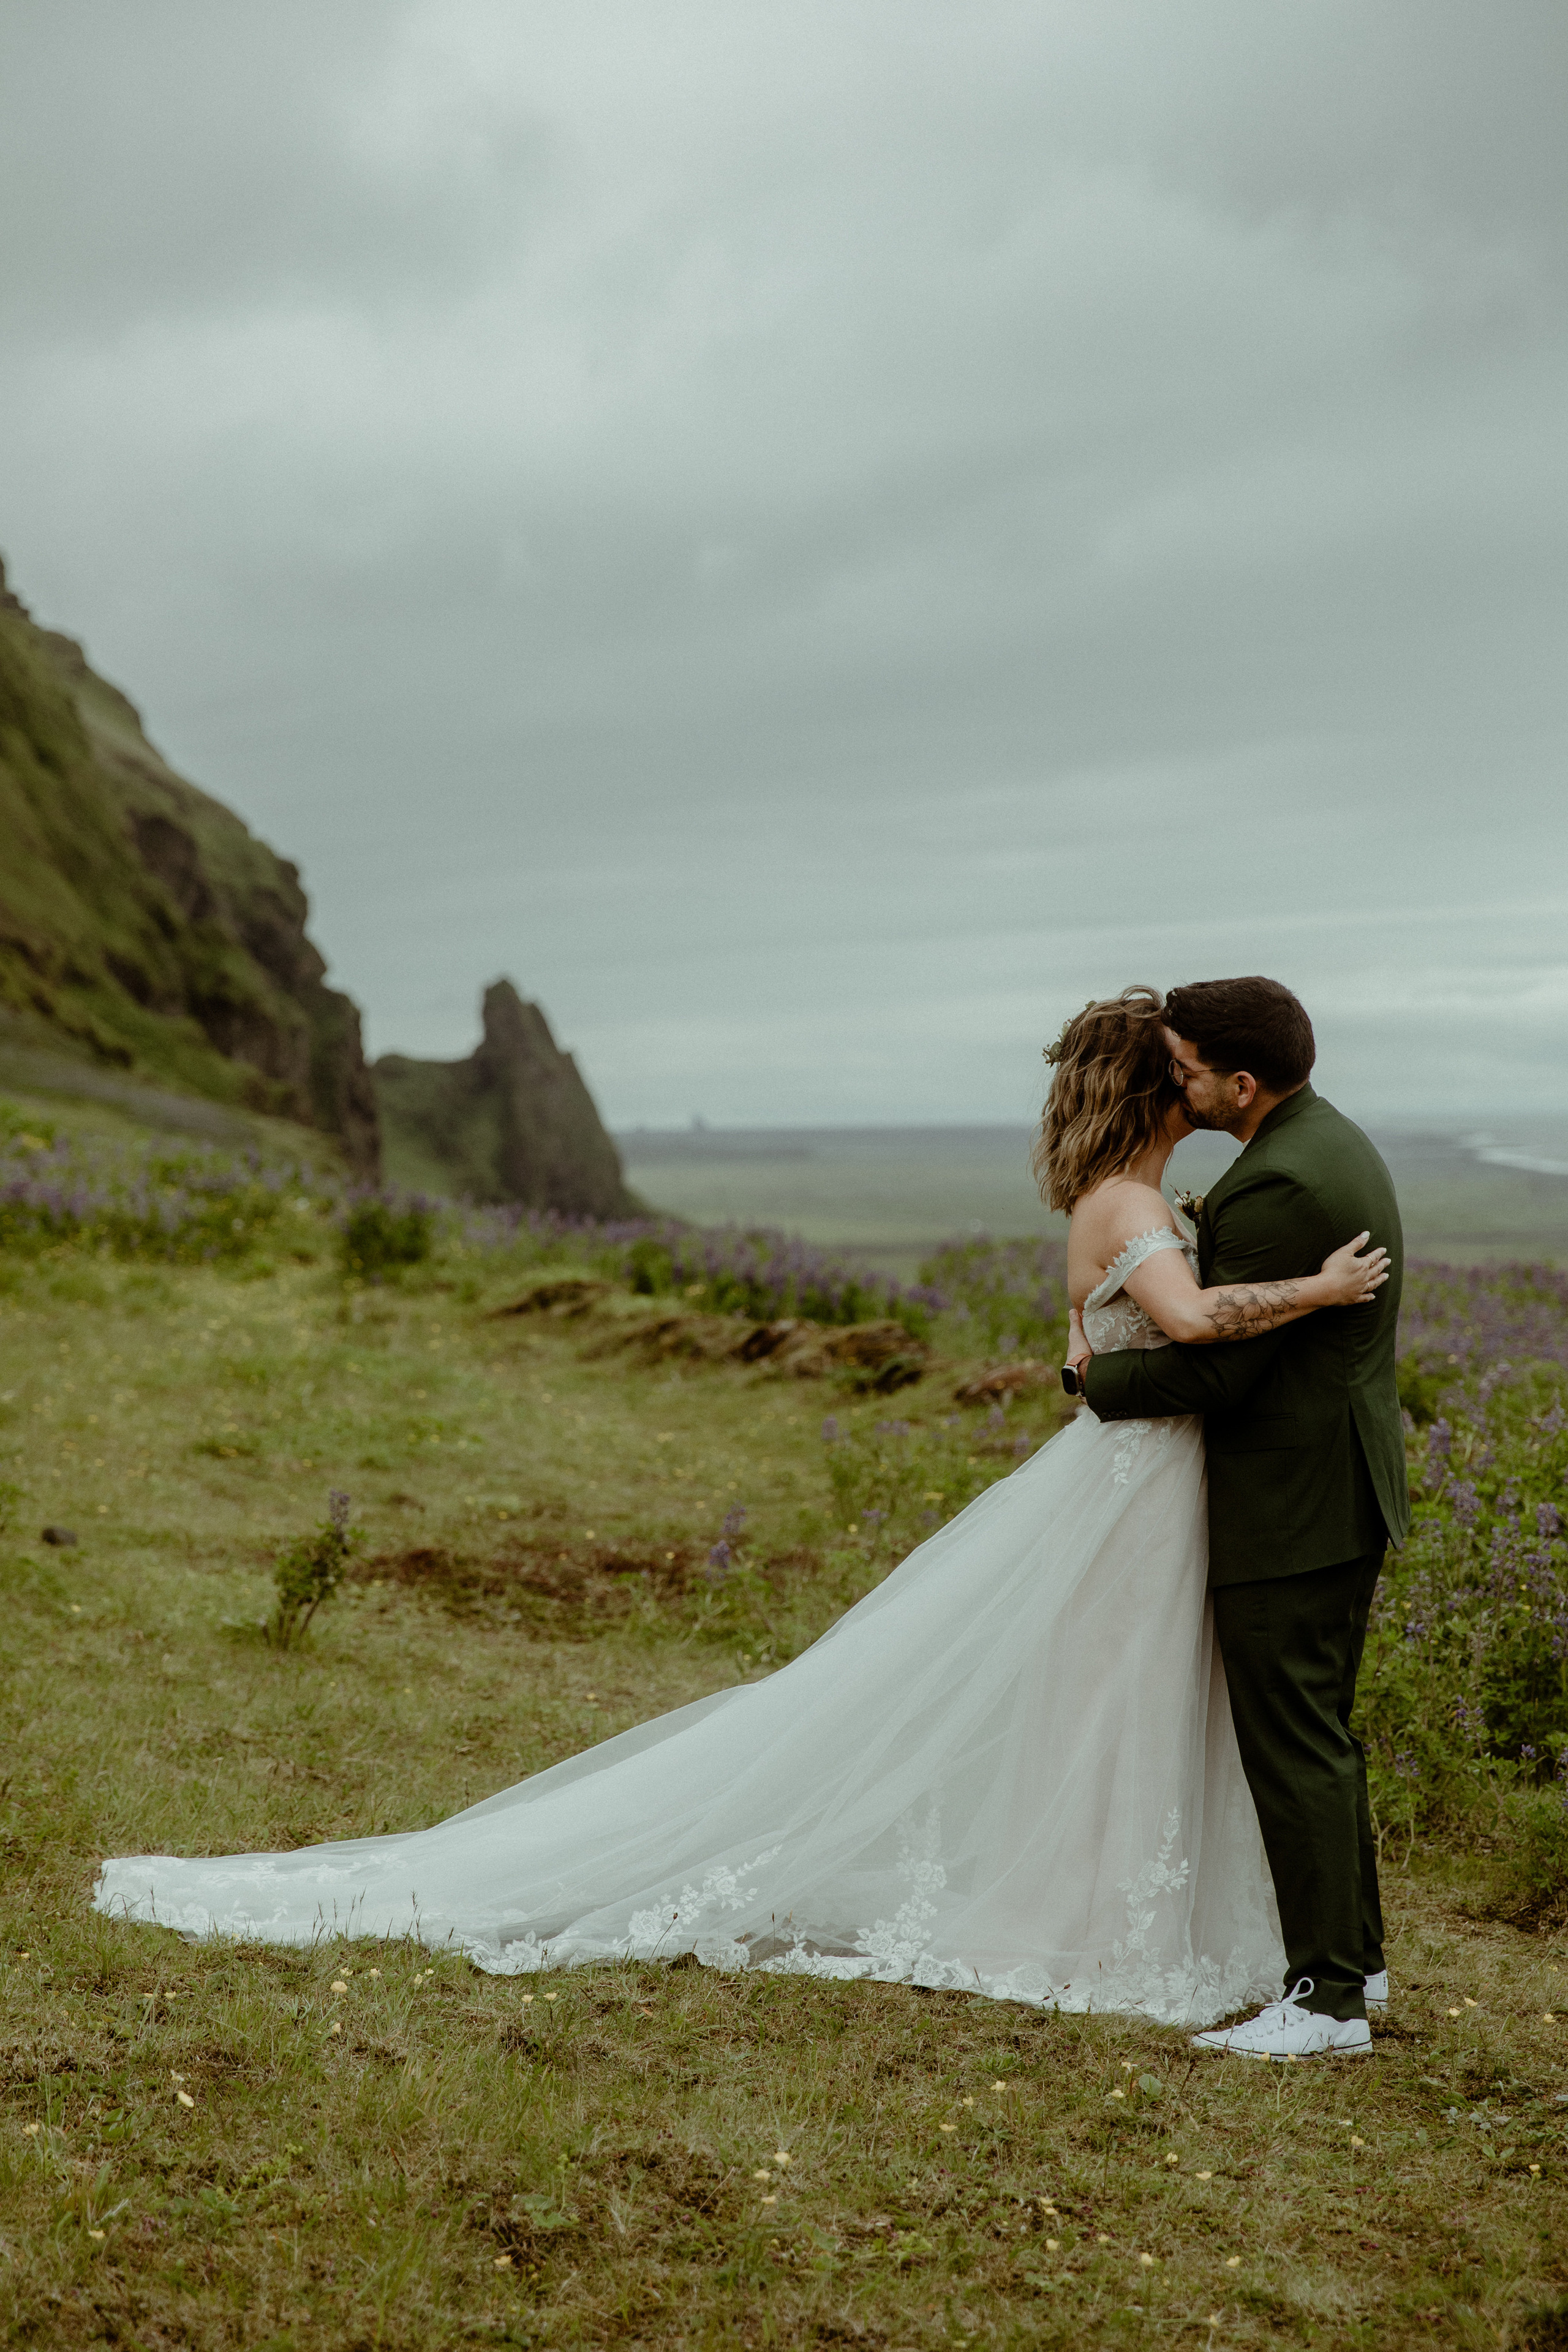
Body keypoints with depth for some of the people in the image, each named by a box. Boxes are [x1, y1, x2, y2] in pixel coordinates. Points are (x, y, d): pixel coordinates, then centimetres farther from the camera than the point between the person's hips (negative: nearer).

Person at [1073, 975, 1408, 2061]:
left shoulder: (1278, 1187, -23)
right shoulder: (1334, 1140, 10)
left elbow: (1214, 1368, -21)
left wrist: (1101, 1379, -5)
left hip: (1291, 1505, -11)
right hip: (1347, 1489, 11)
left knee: (1295, 1748, -4)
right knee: (1322, 1735, 19)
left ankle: (1329, 1999, 2)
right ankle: (1353, 1951, 30)